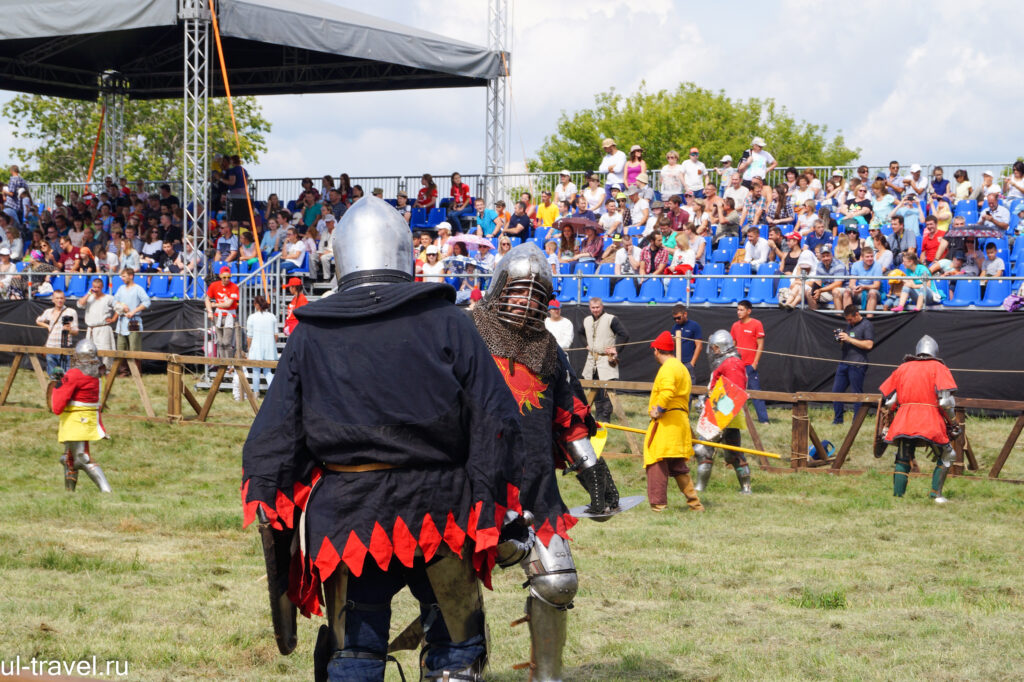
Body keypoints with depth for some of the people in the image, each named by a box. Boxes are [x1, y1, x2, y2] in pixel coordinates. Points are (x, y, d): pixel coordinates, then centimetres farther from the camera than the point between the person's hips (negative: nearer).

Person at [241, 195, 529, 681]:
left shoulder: (310, 335, 5)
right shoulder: (445, 320, 0)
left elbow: (271, 441, 2)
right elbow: (495, 421, -4)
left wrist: (273, 531, 6)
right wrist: (501, 513, 0)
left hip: (346, 512, 1)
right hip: (437, 508, -1)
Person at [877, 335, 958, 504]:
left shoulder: (903, 368, 18)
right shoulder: (939, 368, 7)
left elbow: (888, 400, 15)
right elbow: (946, 400, -5)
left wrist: (885, 429, 23)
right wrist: (953, 424, 3)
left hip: (904, 421, 3)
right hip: (931, 423, -3)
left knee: (902, 460, 14)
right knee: (945, 456, 14)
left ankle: (897, 496, 6)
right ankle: (936, 493, 5)